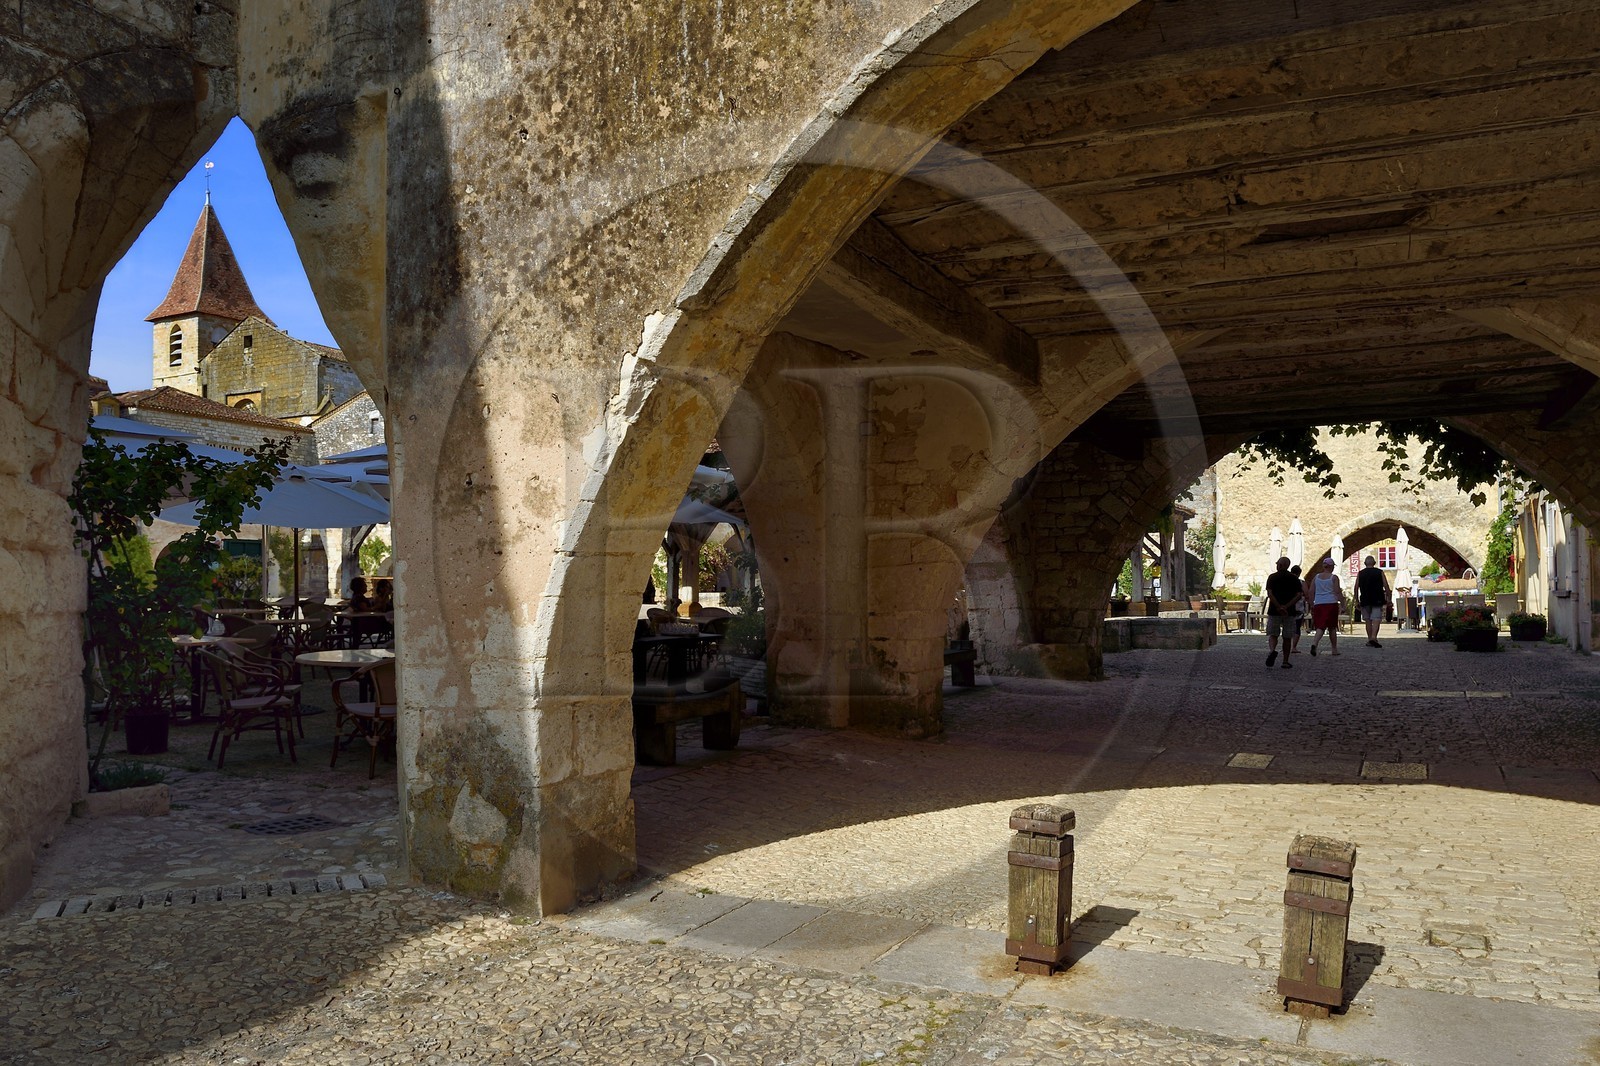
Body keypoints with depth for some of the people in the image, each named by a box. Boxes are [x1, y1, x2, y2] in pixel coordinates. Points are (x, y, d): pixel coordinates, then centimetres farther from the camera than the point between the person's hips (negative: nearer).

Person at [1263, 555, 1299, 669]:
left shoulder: (1272, 577, 0)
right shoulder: (1294, 579, 5)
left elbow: (1270, 594, -13)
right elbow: (1298, 595, -5)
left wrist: (1279, 607, -15)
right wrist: (1286, 607, -11)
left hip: (1274, 611, -2)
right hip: (1290, 612, 2)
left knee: (1273, 634, 5)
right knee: (1287, 637, 11)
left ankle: (1272, 650, -25)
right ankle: (1285, 661, 13)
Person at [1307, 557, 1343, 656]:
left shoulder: (1316, 577, 10)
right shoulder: (1334, 577, -2)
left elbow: (1311, 592, 9)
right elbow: (1338, 592, -7)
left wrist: (1312, 606, 14)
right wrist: (1343, 603, 1)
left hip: (1318, 604, 3)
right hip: (1331, 603, -3)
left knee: (1320, 626, 0)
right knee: (1332, 627, 9)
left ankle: (1314, 643, -27)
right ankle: (1334, 649, 17)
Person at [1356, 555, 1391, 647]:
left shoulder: (1360, 574, 5)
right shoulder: (1379, 572, 2)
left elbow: (1356, 588, 3)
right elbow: (1386, 586, -3)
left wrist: (1357, 601, 8)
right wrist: (1388, 599, 2)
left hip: (1365, 600, 2)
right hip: (1377, 600, -2)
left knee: (1368, 620, 9)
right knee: (1376, 619, -5)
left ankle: (1370, 640, 12)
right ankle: (1373, 637, -23)